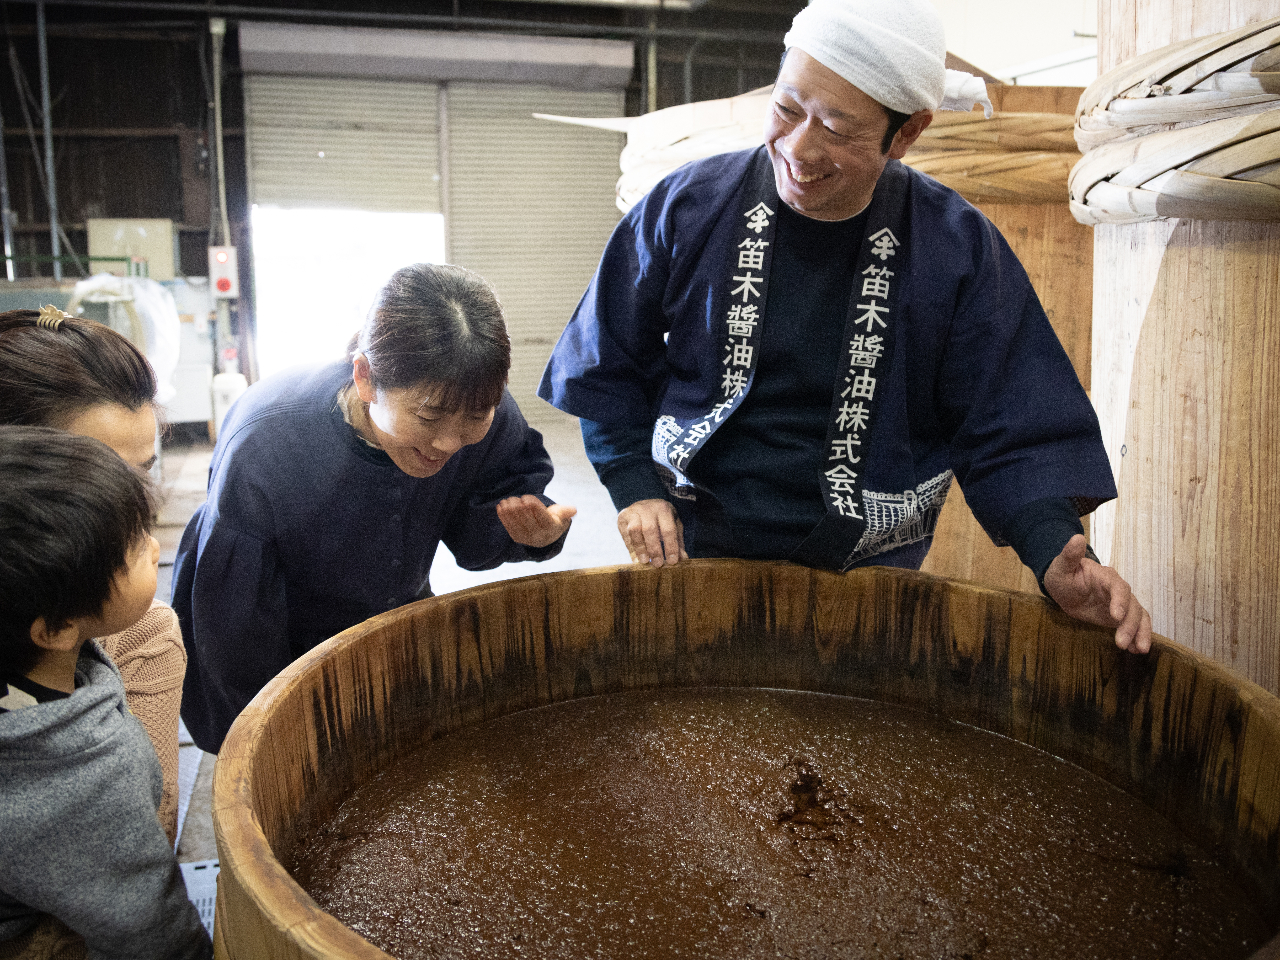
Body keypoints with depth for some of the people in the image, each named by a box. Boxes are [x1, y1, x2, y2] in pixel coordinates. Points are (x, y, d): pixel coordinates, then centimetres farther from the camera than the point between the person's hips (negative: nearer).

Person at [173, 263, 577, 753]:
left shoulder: (489, 419, -26)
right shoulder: (263, 446, -36)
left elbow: (471, 541, -10)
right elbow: (235, 628, -25)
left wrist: (528, 528, -33)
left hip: (395, 628, 4)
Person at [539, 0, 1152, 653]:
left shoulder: (959, 250, -9)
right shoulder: (686, 208, -8)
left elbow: (1010, 433, -7)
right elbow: (606, 371, 3)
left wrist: (1057, 555, -23)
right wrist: (634, 488, -8)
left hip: (868, 570, 0)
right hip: (689, 554, 1)